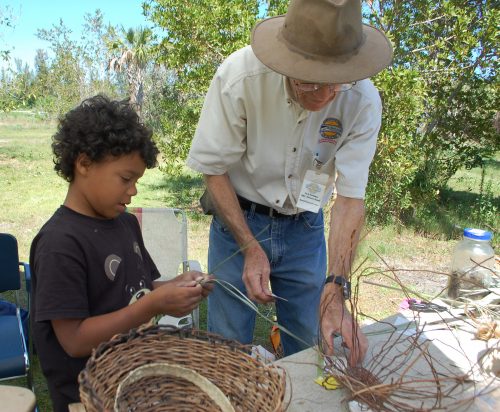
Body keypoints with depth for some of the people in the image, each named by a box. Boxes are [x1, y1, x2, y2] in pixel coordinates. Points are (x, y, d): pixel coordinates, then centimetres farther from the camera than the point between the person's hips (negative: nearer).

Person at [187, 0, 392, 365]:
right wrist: (251, 248, -18)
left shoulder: (363, 101, -19)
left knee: (308, 348, 13)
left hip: (305, 227, 2)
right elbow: (213, 169, -13)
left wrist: (336, 291, -27)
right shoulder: (240, 76, -23)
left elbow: (350, 197, -17)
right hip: (238, 218, -1)